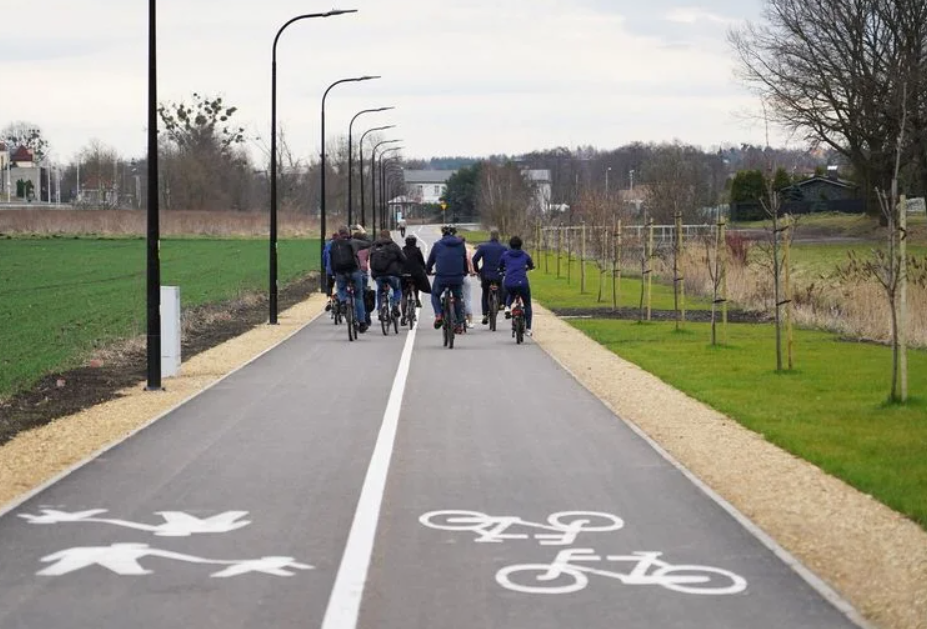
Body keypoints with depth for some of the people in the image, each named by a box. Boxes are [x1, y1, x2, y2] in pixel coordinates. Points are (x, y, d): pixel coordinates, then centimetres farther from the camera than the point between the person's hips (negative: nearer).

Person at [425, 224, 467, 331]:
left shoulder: (438, 245, 0)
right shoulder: (460, 245, 6)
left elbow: (430, 261, 10)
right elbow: (465, 261, 17)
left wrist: (428, 271, 31)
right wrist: (464, 273, 35)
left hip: (441, 278, -2)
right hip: (457, 278, 2)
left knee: (435, 295, 22)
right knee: (458, 298, 21)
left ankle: (438, 315, 0)